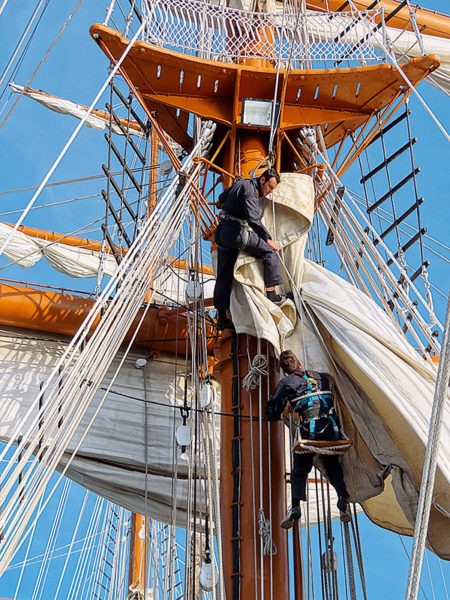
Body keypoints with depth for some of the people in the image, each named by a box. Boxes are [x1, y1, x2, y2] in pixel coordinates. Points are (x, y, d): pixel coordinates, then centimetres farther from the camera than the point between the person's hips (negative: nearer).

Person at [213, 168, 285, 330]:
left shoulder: (240, 183, 17)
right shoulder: (250, 191, -13)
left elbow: (222, 198, 32)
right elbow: (253, 219, -24)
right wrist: (268, 239, -22)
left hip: (222, 231, 10)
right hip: (236, 231, -10)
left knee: (223, 276, 8)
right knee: (269, 252, -5)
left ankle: (222, 317, 9)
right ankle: (271, 293, -10)